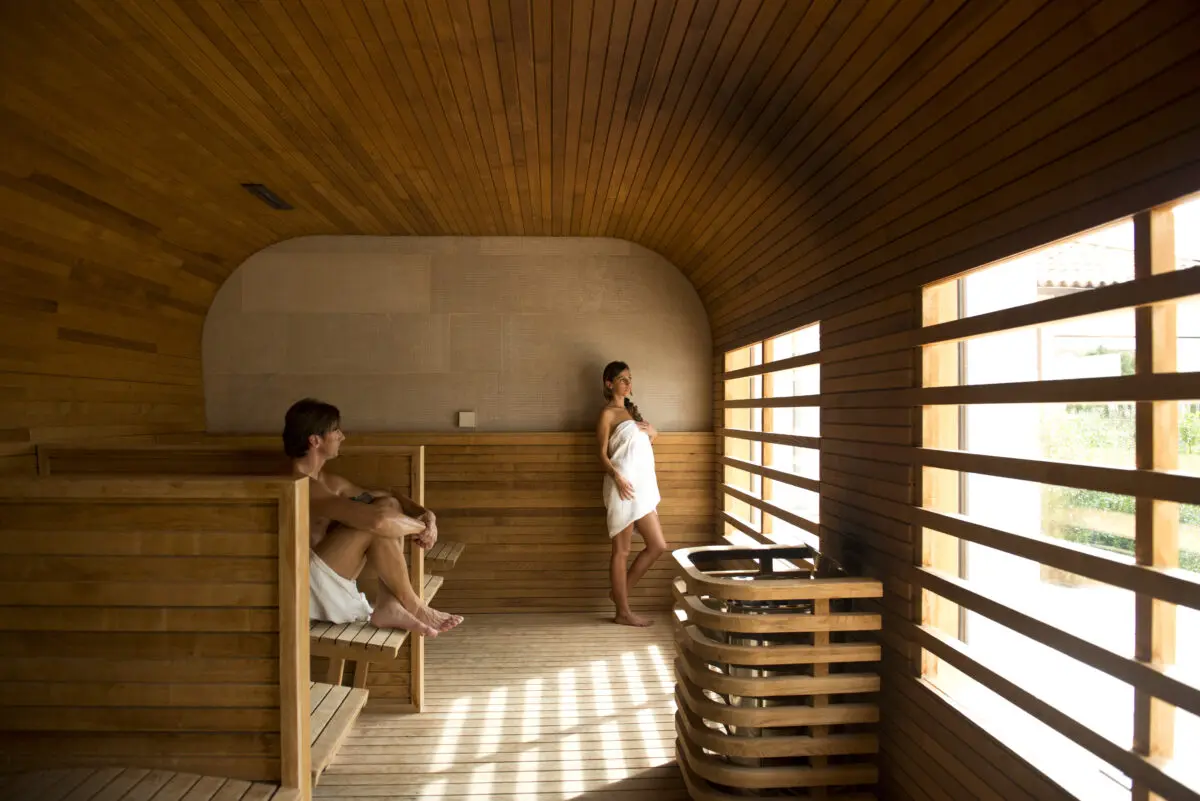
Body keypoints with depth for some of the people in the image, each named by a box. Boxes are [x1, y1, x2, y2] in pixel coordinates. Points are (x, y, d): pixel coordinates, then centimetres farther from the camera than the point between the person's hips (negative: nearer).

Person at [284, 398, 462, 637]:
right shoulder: (301, 486, -23)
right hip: (306, 587, -9)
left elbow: (385, 498, 15)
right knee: (379, 522, -24)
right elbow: (376, 519, -35)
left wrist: (426, 514, -4)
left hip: (328, 576, 9)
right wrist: (422, 526, -17)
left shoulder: (326, 480, 10)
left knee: (390, 505, -2)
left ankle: (388, 605, -10)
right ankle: (413, 607, -8)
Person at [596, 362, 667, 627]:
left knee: (657, 545, 9)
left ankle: (620, 592, 21)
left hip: (642, 486, 8)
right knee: (622, 551, -1)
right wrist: (616, 476, -25)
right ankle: (623, 612, 9)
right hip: (624, 486, -8)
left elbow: (653, 435, 30)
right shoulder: (608, 413, -3)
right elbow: (602, 454, -8)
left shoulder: (631, 409, 19)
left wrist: (651, 430, 7)